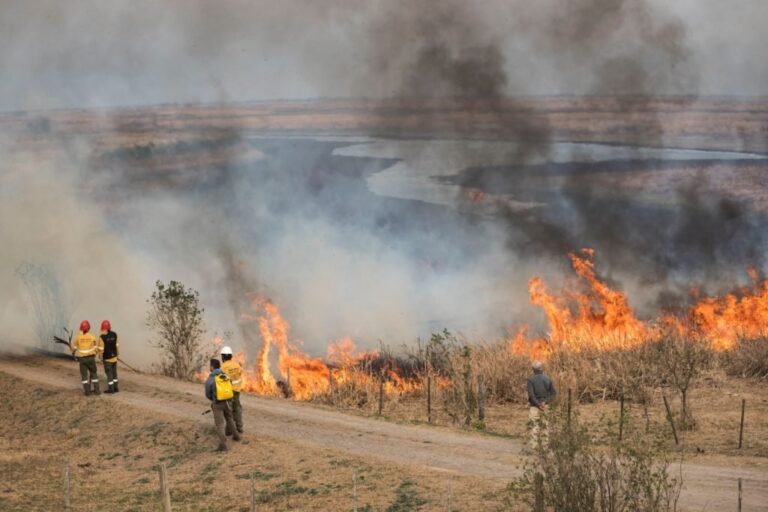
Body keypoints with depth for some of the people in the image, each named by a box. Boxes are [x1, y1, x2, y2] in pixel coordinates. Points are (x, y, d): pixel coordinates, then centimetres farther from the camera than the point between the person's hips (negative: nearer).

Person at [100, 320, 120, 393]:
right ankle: (115, 387, 19)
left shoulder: (102, 336, -19)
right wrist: (118, 352, 18)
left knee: (109, 373, 3)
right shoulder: (114, 334, -2)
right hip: (114, 356, 6)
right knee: (114, 372, 15)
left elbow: (102, 348, -16)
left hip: (107, 357, -6)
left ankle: (111, 389, 7)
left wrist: (101, 356, -2)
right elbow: (117, 344, 5)